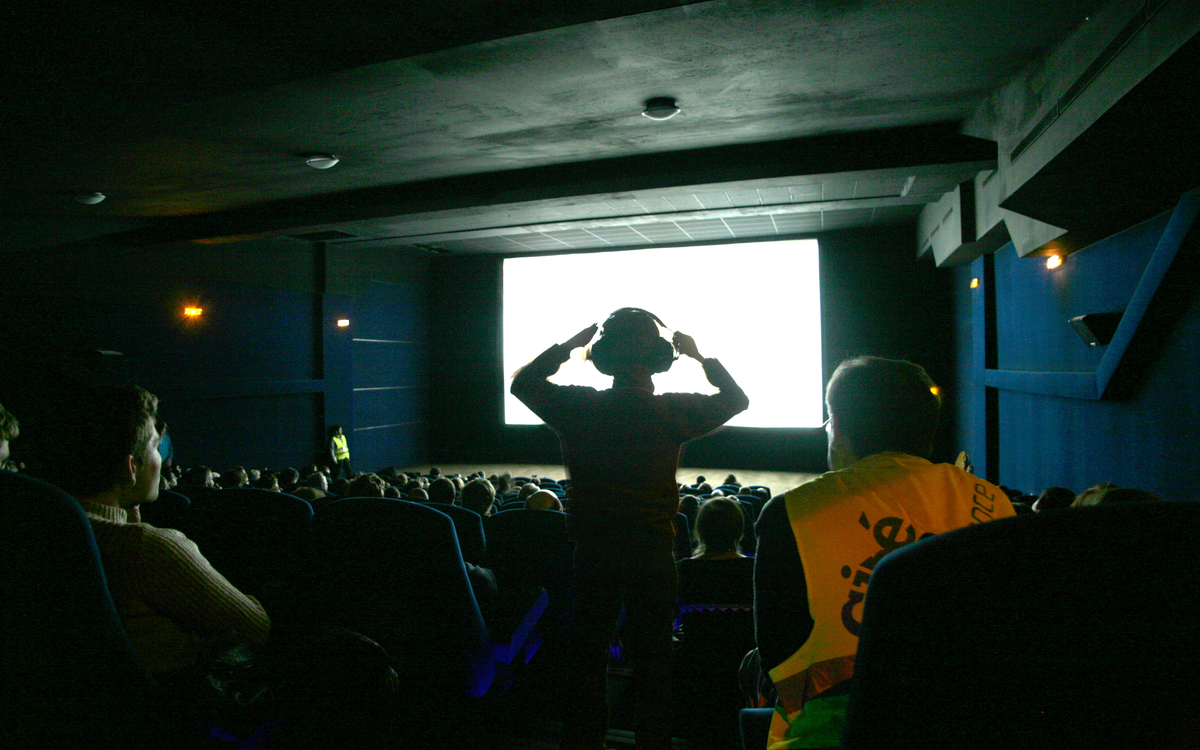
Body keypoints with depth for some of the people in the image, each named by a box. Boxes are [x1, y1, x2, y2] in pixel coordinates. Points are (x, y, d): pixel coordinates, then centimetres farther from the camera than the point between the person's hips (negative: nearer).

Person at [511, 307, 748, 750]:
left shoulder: (578, 406, -8)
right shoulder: (671, 412, -11)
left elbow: (522, 382, 10)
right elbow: (737, 398, 6)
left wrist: (568, 345, 11)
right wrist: (700, 356, 13)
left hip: (593, 552, 1)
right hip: (653, 554, -1)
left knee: (587, 652, 17)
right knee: (652, 656, 15)